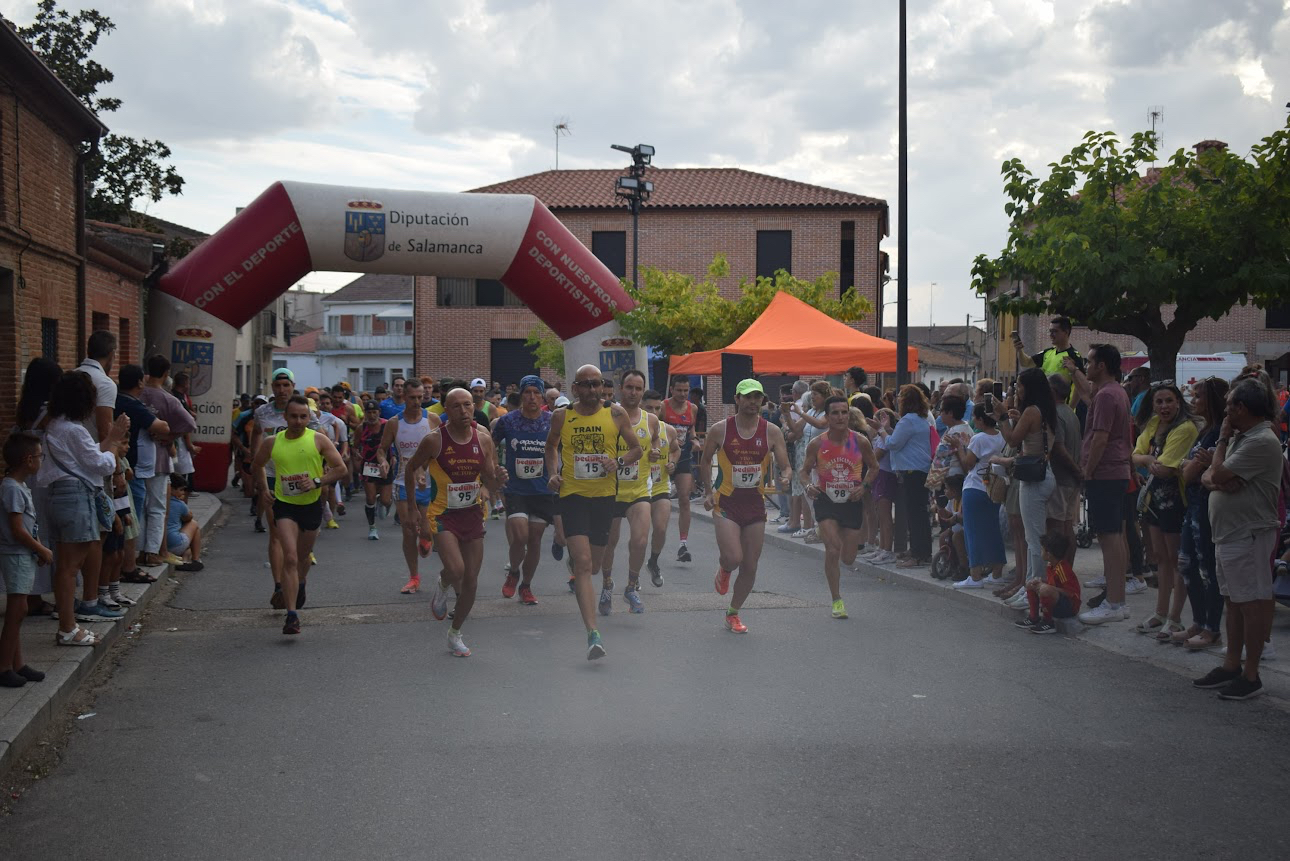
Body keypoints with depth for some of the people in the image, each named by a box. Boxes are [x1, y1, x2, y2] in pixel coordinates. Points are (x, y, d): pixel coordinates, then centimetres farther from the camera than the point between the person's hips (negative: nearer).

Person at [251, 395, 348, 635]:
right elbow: (257, 466, 18)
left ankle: (300, 585, 55)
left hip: (311, 505, 1)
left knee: (303, 556, 20)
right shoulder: (271, 442, -2)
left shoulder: (319, 440, -6)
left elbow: (342, 469, -7)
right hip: (284, 505, -1)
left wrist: (317, 482, -19)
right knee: (290, 557, -16)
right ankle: (292, 615, -19)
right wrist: (264, 489, 6)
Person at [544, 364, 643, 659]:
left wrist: (619, 461, -12)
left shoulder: (615, 414, 1)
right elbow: (551, 446, 21)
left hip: (604, 495, 2)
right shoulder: (562, 416, 3)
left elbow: (637, 449, 8)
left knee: (593, 565, 14)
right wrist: (552, 473, 5)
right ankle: (593, 633, -22)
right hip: (573, 495, -2)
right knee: (583, 564, -16)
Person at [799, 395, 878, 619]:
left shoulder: (860, 441, -6)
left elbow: (874, 468, 8)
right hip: (826, 500, -2)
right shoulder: (817, 444, -8)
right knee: (833, 551, -16)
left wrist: (864, 487, -9)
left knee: (848, 559, 7)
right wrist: (808, 485, -19)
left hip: (852, 502, 2)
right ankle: (837, 601, -1)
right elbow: (804, 470, 2)